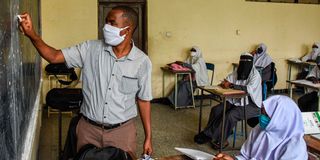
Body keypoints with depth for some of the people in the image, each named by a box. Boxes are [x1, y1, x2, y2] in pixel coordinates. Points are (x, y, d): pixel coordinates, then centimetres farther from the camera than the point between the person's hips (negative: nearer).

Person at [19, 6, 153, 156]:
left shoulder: (142, 61, -8)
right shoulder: (90, 48, -4)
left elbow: (143, 100, -1)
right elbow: (54, 57, -3)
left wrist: (148, 137, 1)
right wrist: (31, 34, -19)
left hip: (122, 132, -1)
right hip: (88, 129, 2)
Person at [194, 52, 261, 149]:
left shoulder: (255, 75, -14)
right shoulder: (237, 72, 6)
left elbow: (248, 89, -29)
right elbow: (226, 81, 9)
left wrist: (231, 85, -28)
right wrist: (224, 82, -16)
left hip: (252, 105, -7)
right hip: (237, 101, 7)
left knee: (231, 115, -30)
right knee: (216, 109, -11)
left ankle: (221, 140, -18)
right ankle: (208, 133, -6)